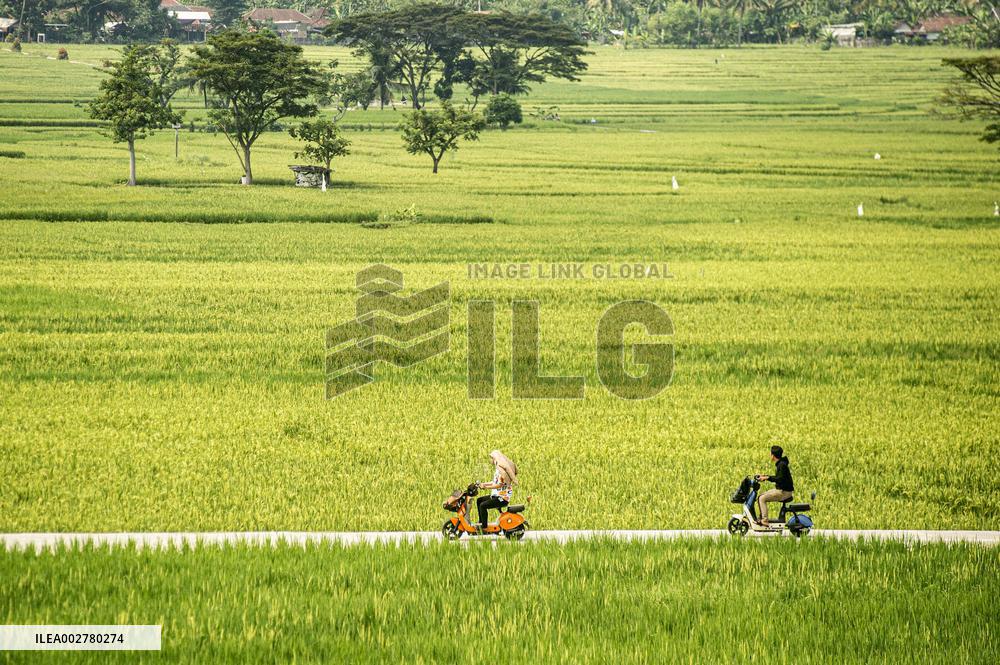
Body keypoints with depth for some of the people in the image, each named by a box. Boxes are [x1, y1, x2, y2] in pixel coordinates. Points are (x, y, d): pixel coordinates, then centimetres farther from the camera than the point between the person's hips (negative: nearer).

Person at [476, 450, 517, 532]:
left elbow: (500, 484, -23)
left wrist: (486, 487, -19)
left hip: (503, 498, -11)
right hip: (497, 495, 11)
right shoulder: (498, 468, 14)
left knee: (483, 505, -21)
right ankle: (481, 523, 15)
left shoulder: (501, 469, -18)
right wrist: (483, 484, 14)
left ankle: (484, 528, -18)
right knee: (479, 500, 16)